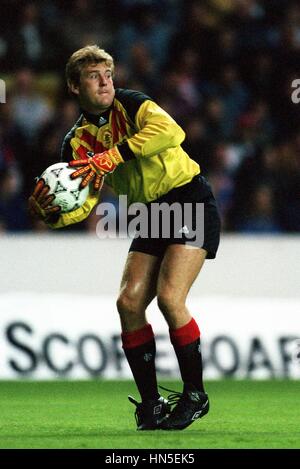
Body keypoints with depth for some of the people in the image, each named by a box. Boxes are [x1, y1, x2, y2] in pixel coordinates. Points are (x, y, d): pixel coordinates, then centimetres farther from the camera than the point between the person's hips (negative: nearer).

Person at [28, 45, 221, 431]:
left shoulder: (130, 104, -9)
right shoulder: (77, 142, 5)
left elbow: (169, 131, -30)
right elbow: (82, 204, 1)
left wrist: (111, 157, -32)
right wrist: (50, 213, -21)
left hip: (191, 200, -6)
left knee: (169, 297, -19)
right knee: (128, 303, -6)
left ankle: (195, 395, -4)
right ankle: (151, 404, 5)